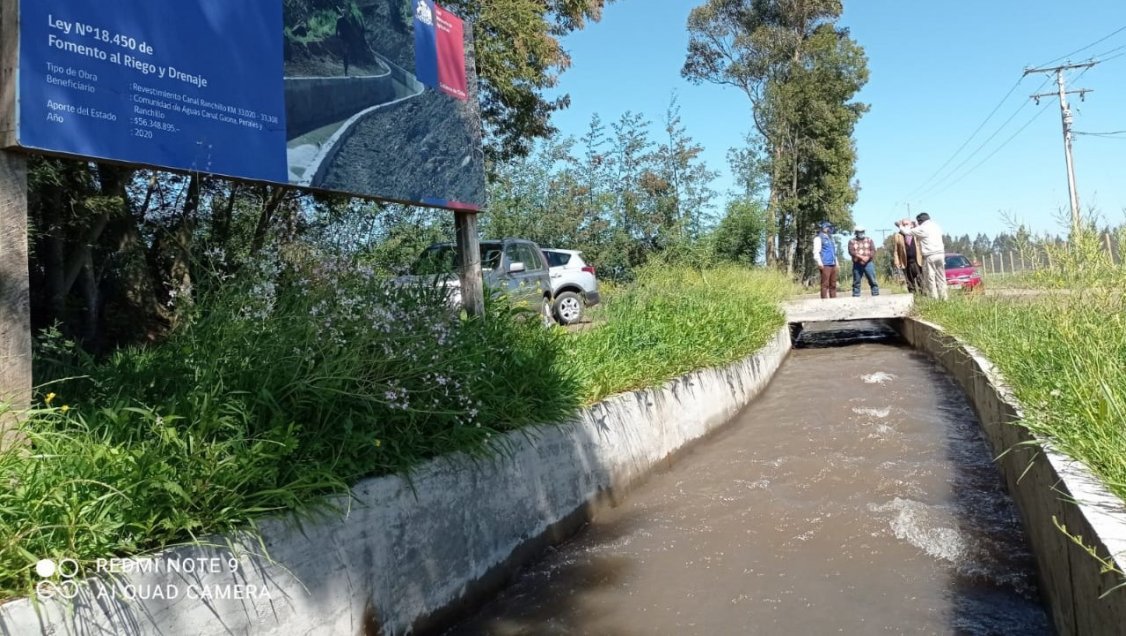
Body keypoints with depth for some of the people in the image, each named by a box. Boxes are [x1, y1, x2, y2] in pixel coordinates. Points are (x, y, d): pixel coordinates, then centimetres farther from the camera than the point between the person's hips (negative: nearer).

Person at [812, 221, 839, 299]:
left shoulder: (830, 238, 24)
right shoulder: (818, 238, 0)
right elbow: (816, 252, -11)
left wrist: (837, 264, 23)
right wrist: (819, 263, -22)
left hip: (833, 265, 8)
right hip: (825, 265, -8)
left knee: (833, 284, 7)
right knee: (825, 284, -10)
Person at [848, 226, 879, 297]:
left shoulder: (869, 240, 13)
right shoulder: (852, 241, 9)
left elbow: (873, 250, 2)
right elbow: (851, 251, -5)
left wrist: (867, 257, -16)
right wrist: (860, 257, -17)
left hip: (868, 263, 0)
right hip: (857, 264, 0)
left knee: (872, 280, -6)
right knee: (856, 282, 2)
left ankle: (876, 295, -4)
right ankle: (855, 296, 6)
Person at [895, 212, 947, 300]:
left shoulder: (922, 228, -4)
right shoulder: (936, 226, 15)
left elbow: (907, 232, 3)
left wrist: (900, 225, 17)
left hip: (929, 256, -7)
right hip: (940, 254, 7)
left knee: (930, 279, -3)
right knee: (941, 278, 9)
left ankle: (934, 299, -6)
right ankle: (943, 298, 9)